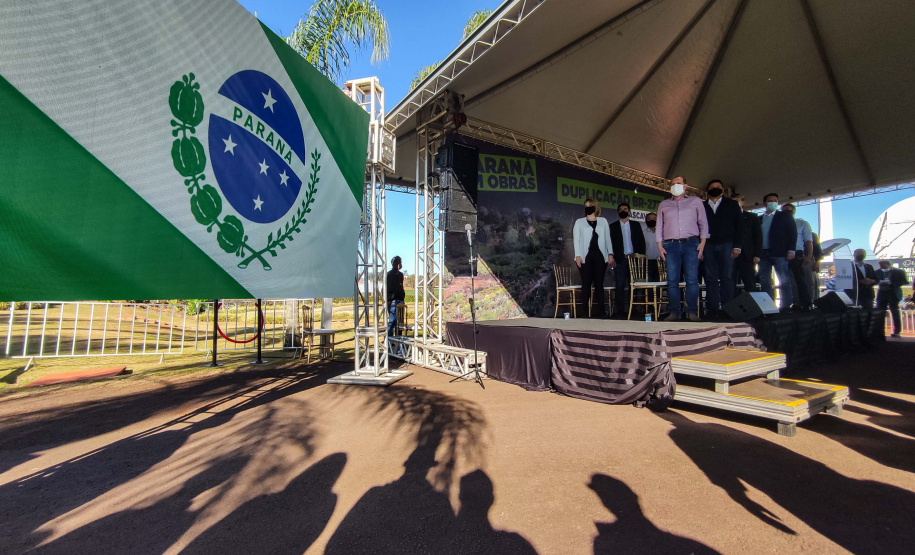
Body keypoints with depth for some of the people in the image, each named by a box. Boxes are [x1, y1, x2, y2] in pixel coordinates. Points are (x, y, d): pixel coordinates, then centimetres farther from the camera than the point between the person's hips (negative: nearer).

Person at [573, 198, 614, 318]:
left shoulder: (603, 221, 16)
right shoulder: (579, 222, 12)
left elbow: (607, 238, 14)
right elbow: (576, 239, 6)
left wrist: (610, 254, 4)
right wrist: (577, 255, -6)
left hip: (600, 256, 1)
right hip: (585, 257, -1)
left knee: (599, 283, 0)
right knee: (586, 283, -5)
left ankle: (600, 311, 3)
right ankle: (584, 311, -2)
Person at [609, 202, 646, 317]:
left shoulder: (636, 225, 14)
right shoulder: (613, 226, 9)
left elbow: (642, 241, 11)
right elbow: (611, 243, 2)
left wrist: (641, 256, -1)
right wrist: (612, 258, -8)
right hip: (620, 260, -2)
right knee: (620, 285, -2)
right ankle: (620, 310, 1)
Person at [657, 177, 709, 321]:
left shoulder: (695, 201, 14)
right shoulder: (663, 204, 18)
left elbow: (703, 223, 10)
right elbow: (659, 226, 15)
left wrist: (702, 242, -1)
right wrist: (660, 245, 4)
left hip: (691, 244, -1)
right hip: (671, 245, 1)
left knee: (692, 279, -6)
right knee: (672, 280, -4)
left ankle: (692, 312, -1)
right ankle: (674, 312, 0)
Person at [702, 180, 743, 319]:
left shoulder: (731, 205, 14)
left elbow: (739, 226, 8)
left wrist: (737, 246, -3)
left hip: (726, 245, 0)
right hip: (708, 246, 1)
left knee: (727, 277, -4)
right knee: (711, 278, -1)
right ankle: (714, 309, 0)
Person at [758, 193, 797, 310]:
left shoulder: (784, 216, 10)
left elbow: (792, 233, 3)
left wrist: (791, 250, -8)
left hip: (779, 253, -3)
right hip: (763, 254, 3)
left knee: (784, 281, -5)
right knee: (765, 282, 3)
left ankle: (786, 306, -2)